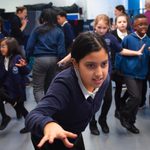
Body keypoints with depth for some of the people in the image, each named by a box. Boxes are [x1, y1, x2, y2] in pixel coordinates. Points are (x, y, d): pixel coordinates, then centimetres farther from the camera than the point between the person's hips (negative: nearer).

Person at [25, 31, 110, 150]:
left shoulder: (103, 79, -17)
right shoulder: (64, 84, -36)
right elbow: (33, 116, -46)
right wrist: (48, 124, -67)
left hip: (74, 136, 6)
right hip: (49, 140, -6)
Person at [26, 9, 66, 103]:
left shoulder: (37, 30, 3)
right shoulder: (59, 31, 5)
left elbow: (30, 46, -2)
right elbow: (61, 50, -2)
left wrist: (27, 58, 7)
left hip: (40, 59, -3)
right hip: (53, 60, 3)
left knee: (38, 88, 1)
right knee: (49, 86, 19)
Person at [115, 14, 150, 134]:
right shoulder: (128, 39, -11)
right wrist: (119, 69, -1)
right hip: (129, 73, -5)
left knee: (138, 99, 11)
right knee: (136, 97, -16)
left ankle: (131, 122, 28)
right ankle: (123, 114, 10)